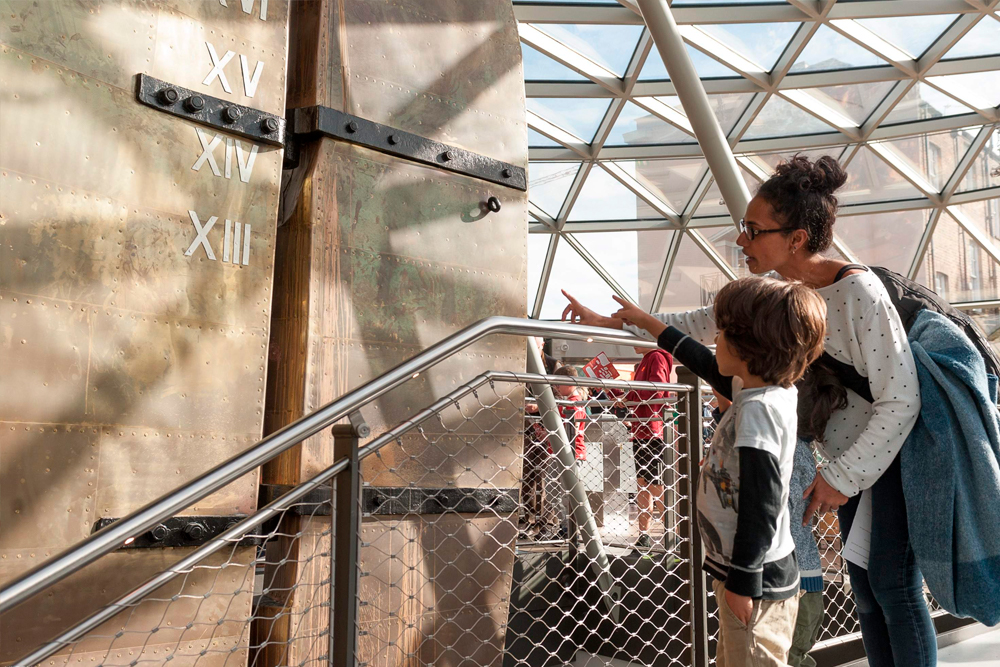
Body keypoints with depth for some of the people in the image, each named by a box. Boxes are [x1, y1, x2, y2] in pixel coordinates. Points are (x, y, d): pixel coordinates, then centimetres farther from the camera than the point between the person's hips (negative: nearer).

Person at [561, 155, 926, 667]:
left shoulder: (859, 292, -27)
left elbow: (901, 399, -25)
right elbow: (704, 324, 7)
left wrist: (842, 477, -23)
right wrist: (613, 322, 5)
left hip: (891, 460, -7)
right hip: (849, 459, 7)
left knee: (895, 591, 0)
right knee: (864, 590, 15)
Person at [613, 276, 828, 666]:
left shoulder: (758, 410, -24)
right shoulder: (753, 389, 4)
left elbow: (759, 508, -24)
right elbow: (705, 363, 21)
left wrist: (743, 584, -19)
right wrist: (647, 323, 30)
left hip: (757, 576, -10)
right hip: (742, 568, 10)